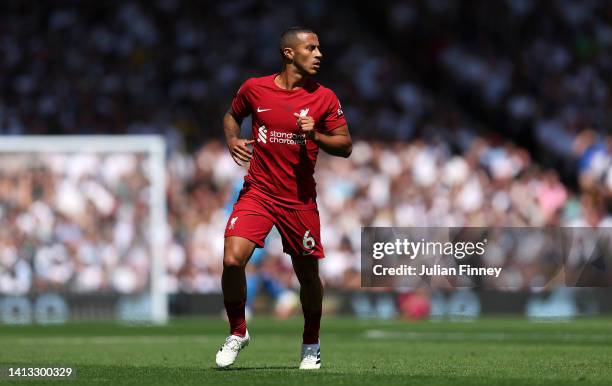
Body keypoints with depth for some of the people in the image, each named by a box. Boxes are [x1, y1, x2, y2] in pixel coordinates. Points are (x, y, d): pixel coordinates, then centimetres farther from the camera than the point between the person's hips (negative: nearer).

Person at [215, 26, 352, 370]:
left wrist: (315, 136, -17)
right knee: (233, 260, -18)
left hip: (300, 198, 0)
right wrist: (233, 140, -1)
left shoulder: (324, 98, -2)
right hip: (258, 190, 0)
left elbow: (345, 146, 0)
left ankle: (311, 345, 31)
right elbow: (232, 115, 19)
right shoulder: (254, 89, 0)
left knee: (308, 273, 8)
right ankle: (238, 333, 4)